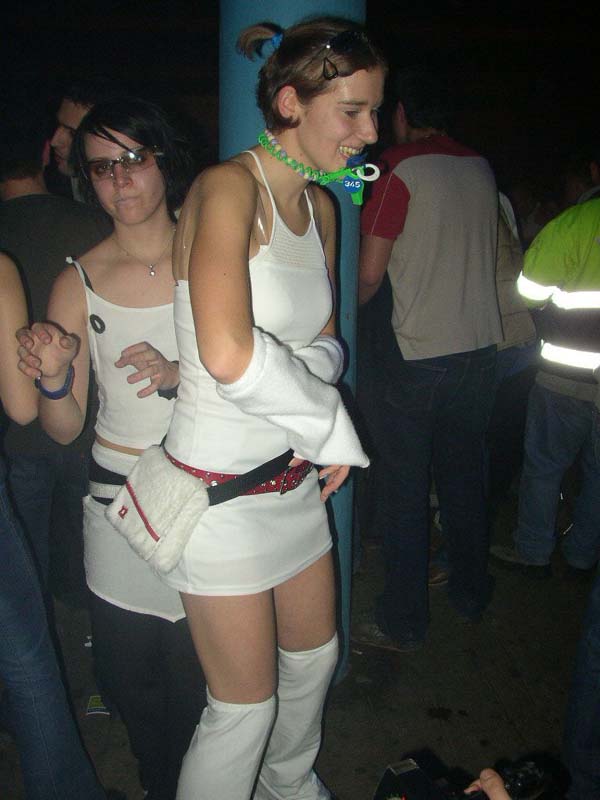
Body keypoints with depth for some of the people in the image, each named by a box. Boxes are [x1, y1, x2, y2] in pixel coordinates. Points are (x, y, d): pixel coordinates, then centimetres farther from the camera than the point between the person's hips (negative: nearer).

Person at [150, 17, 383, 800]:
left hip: (294, 481, 9)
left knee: (315, 654, 26)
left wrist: (305, 368, -13)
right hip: (222, 493, -8)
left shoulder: (320, 204, 7)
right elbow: (228, 354, -35)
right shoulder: (228, 187, -19)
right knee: (244, 706, 7)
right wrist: (333, 427, -20)